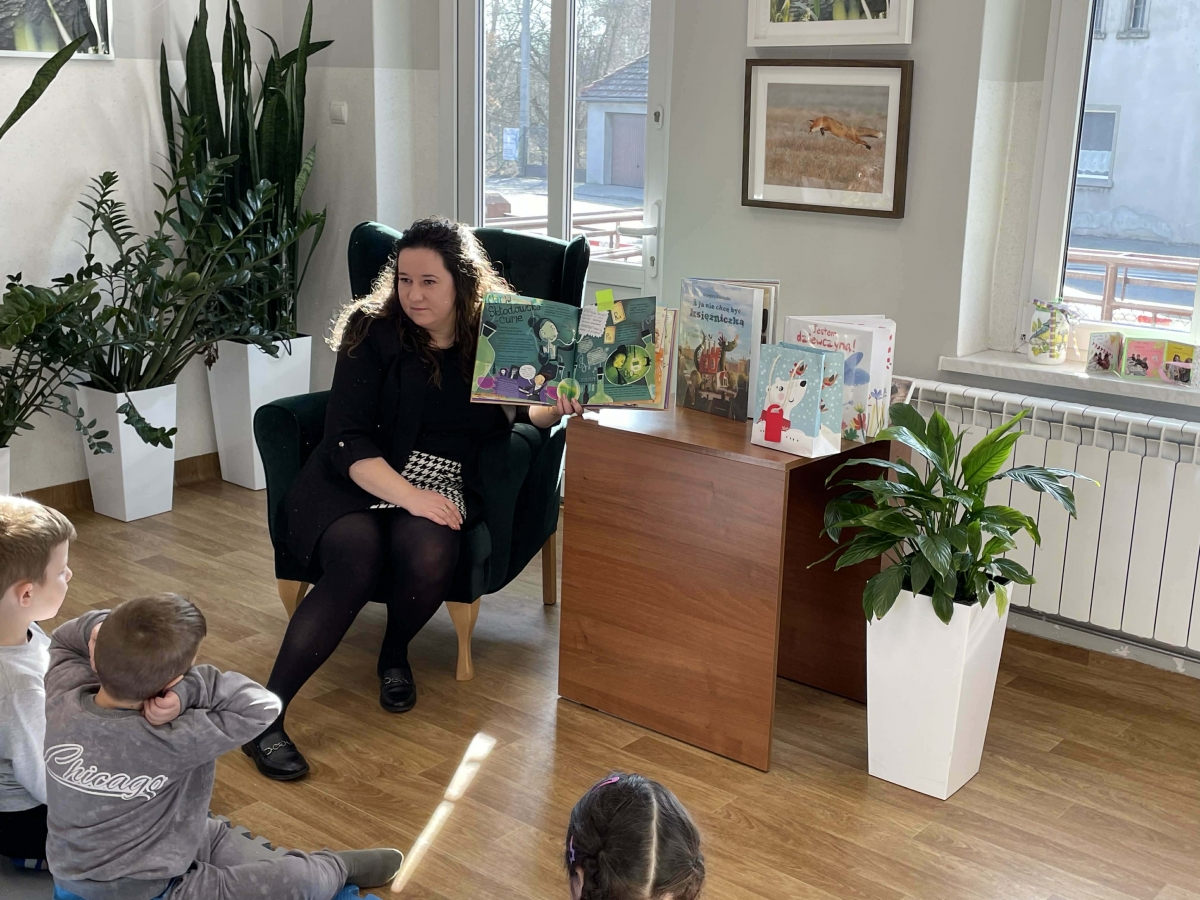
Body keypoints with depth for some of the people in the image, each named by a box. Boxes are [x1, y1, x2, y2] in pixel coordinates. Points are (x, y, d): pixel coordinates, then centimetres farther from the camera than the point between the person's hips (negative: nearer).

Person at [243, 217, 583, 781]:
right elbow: (347, 440, -9)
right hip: (353, 481, -2)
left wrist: (556, 407, -5)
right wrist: (407, 495, -23)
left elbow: (517, 413, 19)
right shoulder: (373, 332, -1)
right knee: (357, 557, -34)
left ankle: (394, 657, 2)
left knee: (429, 554, -33)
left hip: (441, 484, 2)